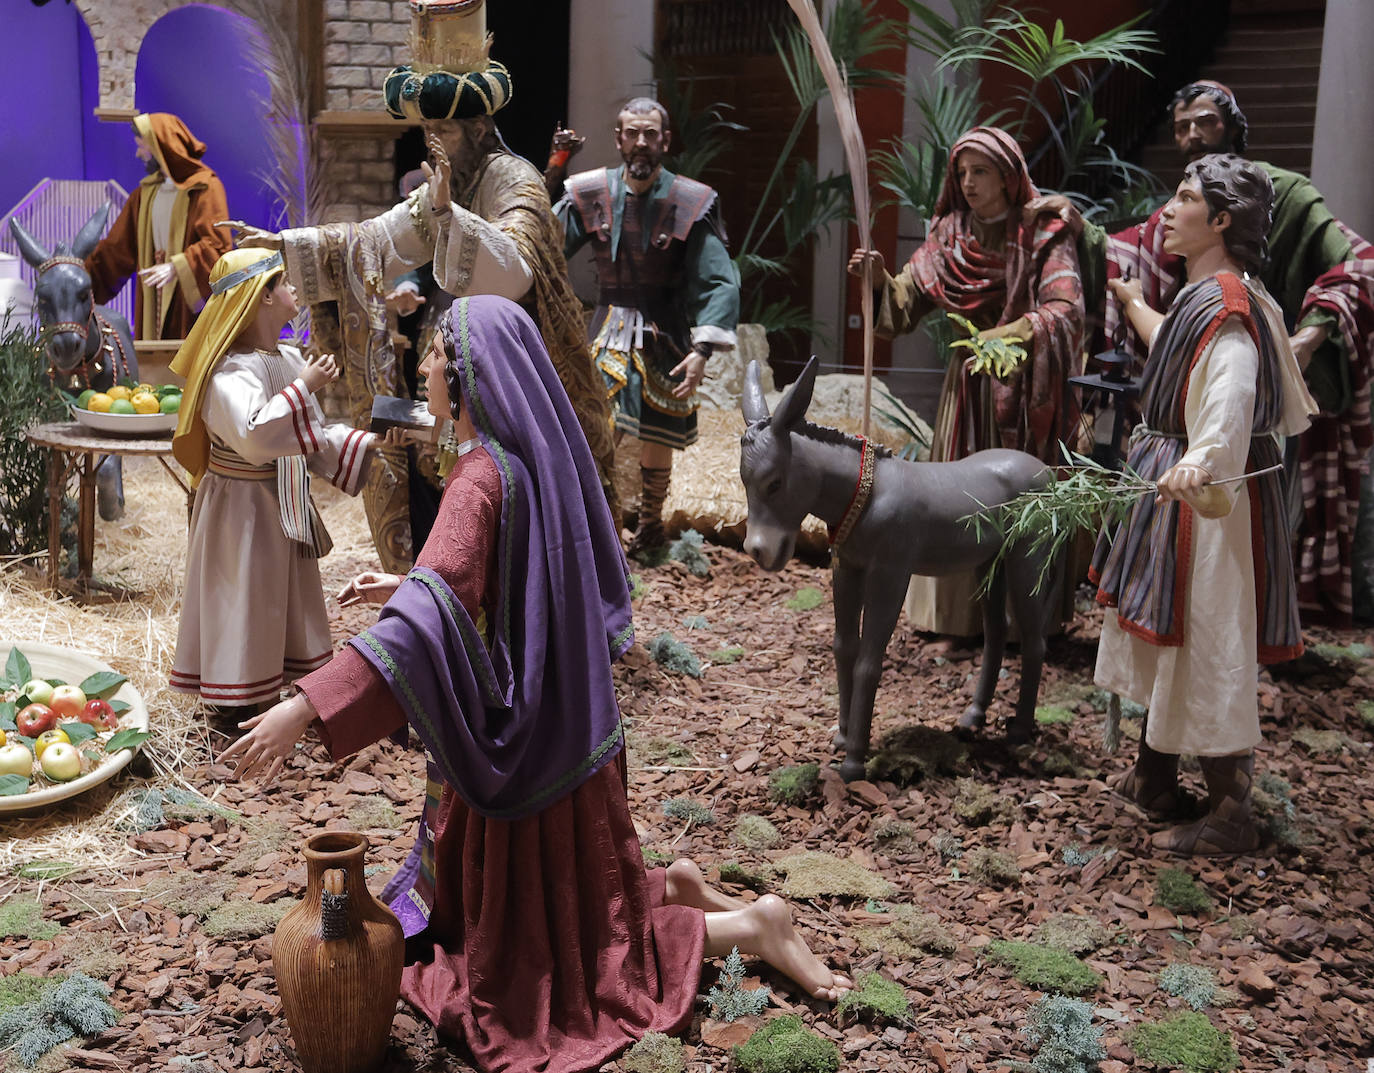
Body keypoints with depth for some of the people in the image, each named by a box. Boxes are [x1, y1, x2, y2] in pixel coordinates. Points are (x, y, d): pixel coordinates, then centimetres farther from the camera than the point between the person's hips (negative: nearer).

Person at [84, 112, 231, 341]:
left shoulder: (205, 188, -6)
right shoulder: (146, 192, 16)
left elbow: (218, 242, -19)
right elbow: (118, 244, 20)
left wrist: (176, 266, -31)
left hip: (190, 295, -6)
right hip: (154, 299, 6)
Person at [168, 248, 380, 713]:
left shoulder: (290, 359, 6)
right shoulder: (230, 372, -21)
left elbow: (313, 436, 13)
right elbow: (253, 436, -36)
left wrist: (364, 442, 2)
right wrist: (302, 388, -30)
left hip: (284, 508, 9)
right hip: (242, 512, -9)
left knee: (283, 600, 17)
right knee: (244, 604, 0)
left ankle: (270, 692, 29)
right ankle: (238, 706, 11)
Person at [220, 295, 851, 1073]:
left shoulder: (484, 474, -24)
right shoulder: (540, 455, 3)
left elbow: (433, 612, -39)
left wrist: (308, 705, -45)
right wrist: (406, 588, 17)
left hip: (518, 743, -8)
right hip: (558, 716, 9)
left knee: (538, 948, 8)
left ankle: (752, 928, 7)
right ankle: (673, 890, 22)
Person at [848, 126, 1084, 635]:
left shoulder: (1044, 234, -8)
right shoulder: (949, 234, 6)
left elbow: (1063, 310, -21)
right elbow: (908, 300, 1)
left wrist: (1004, 336, -36)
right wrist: (881, 278, -20)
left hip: (1026, 388, -4)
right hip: (968, 385, 4)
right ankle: (957, 610, 16)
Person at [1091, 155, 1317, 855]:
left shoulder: (1227, 305, -21)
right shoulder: (1204, 295, 11)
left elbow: (1231, 388, -39)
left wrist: (1201, 460, -59)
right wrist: (1134, 306, 53)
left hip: (1208, 495, -11)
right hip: (1174, 485, 11)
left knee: (1207, 647, -4)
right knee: (1164, 636, 20)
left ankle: (1231, 815, 7)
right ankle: (1153, 780, 34)